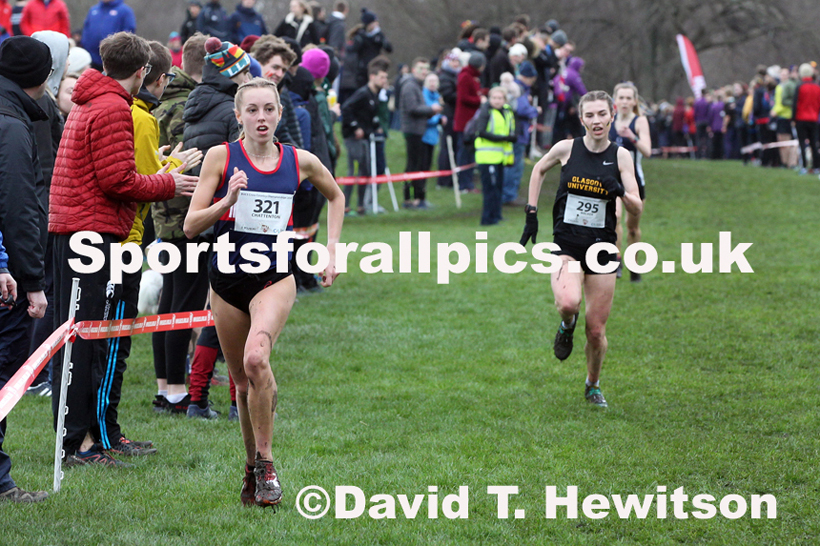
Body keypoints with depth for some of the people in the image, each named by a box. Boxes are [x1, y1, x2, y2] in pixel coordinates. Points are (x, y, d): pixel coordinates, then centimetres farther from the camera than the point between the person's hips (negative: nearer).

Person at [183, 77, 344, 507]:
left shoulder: (301, 162, 1)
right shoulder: (221, 157, -3)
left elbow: (336, 197, 22)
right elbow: (191, 226, -5)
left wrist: (331, 250, 13)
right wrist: (228, 200, -21)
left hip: (275, 277, -1)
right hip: (228, 278, 1)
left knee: (256, 358, -28)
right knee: (243, 382, 9)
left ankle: (265, 461, -17)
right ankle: (253, 468, 30)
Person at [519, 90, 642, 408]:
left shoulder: (620, 156, -2)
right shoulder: (566, 149, -3)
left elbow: (637, 209, -3)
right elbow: (539, 170, 18)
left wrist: (621, 193, -24)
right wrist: (532, 212, 10)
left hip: (602, 248, 1)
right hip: (567, 246, -1)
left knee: (596, 330, 3)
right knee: (568, 303, -31)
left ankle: (592, 387, 30)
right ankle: (567, 325, 7)